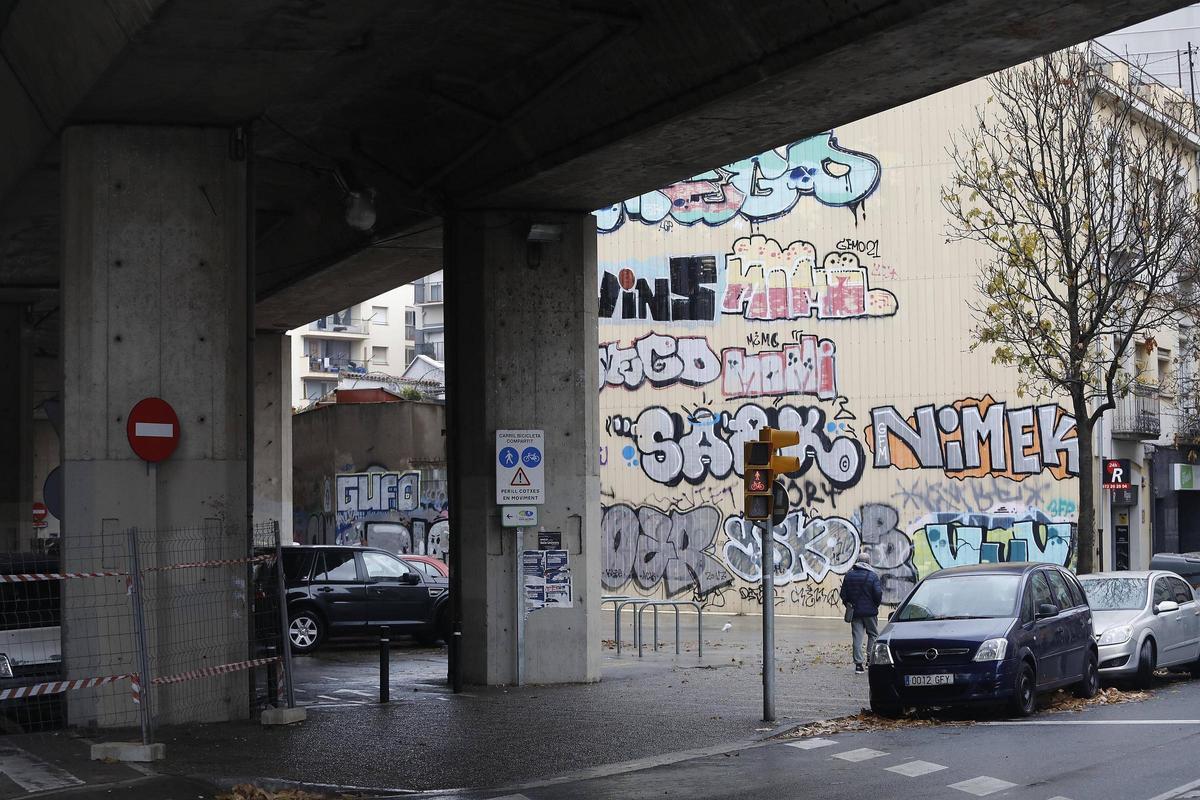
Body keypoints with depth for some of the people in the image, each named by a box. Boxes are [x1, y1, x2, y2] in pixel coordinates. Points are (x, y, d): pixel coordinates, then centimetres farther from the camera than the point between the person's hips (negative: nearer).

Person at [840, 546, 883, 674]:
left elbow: (843, 594, 4)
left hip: (855, 611, 3)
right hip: (870, 611, -3)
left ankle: (858, 663, 0)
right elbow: (878, 594, -13)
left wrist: (849, 605, 17)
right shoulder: (872, 576, -8)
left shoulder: (849, 575, 3)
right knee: (873, 634, 14)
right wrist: (876, 604, 6)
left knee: (857, 637, 4)